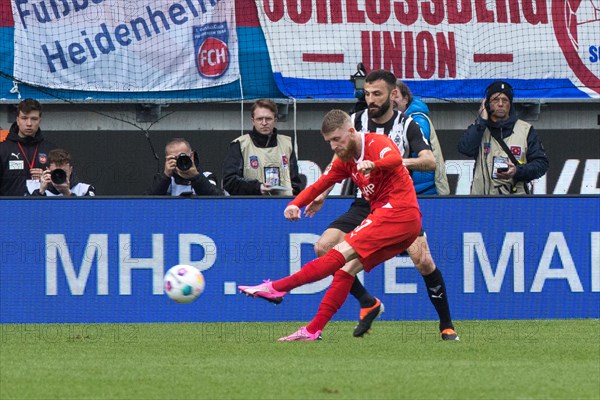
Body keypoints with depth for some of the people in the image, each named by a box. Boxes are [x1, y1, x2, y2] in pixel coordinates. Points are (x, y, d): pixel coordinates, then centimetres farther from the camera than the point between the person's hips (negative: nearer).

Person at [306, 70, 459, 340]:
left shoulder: (406, 125, -7)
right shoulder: (357, 123, 1)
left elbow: (430, 161, -20)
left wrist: (404, 162, -39)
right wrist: (322, 194, 4)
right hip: (365, 204, 3)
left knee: (424, 262, -22)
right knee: (323, 247, -14)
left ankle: (446, 325, -2)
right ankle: (368, 304, 2)